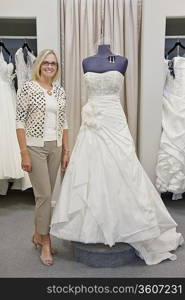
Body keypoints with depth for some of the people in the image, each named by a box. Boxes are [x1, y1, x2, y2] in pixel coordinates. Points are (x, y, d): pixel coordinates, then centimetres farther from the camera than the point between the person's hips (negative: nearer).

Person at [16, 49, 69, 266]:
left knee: (46, 195, 12)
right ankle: (45, 243, 13)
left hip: (55, 148, 5)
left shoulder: (60, 91, 9)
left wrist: (66, 151, 8)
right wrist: (24, 153, -14)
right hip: (35, 147, -5)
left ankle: (38, 234, 31)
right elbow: (20, 121, -9)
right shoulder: (28, 88, -7)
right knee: (44, 195, -4)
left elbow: (63, 122, 11)